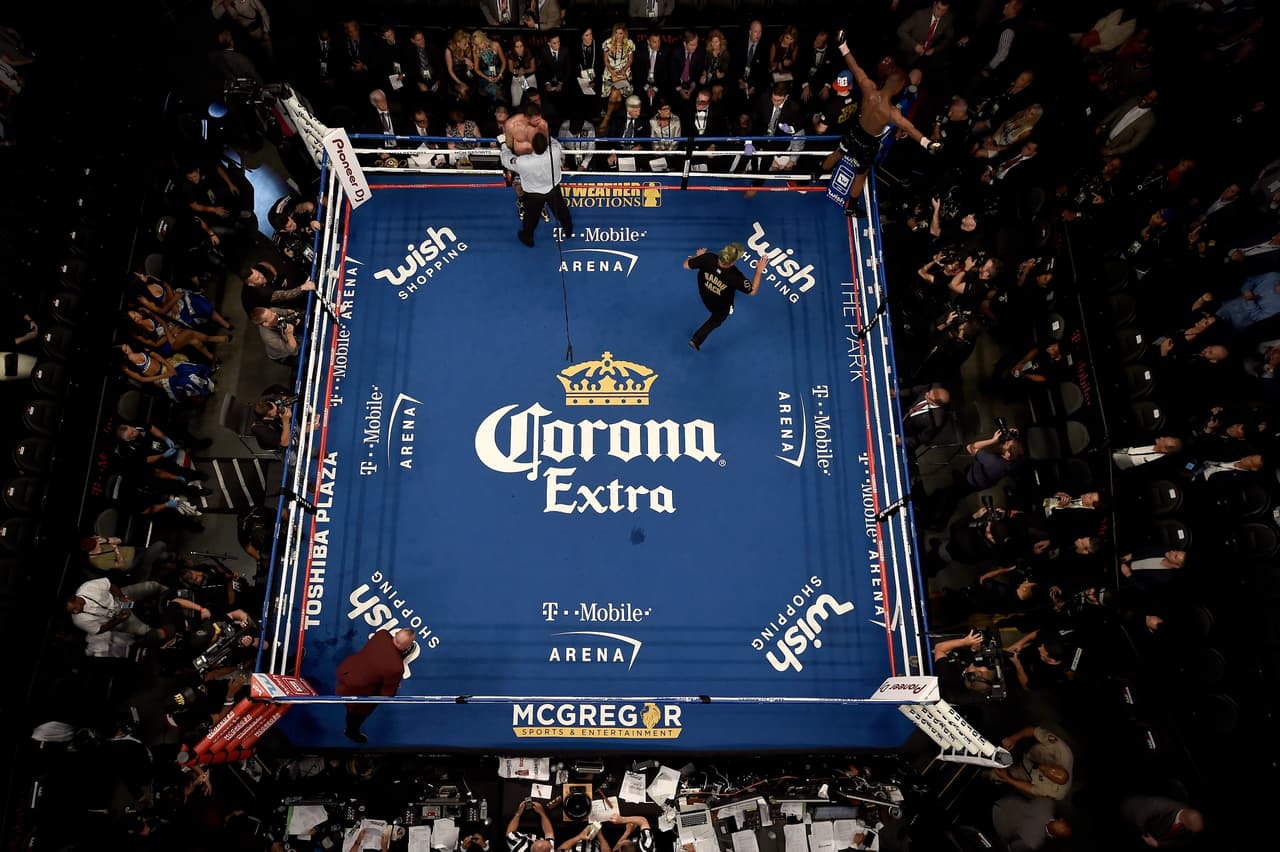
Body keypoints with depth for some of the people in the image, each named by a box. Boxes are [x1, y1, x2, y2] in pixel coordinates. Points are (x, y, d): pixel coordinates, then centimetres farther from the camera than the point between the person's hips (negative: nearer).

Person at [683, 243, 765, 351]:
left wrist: (697, 256, 0)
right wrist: (759, 271, -17)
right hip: (722, 306, -3)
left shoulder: (707, 259, -38)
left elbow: (686, 265, -20)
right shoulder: (735, 276, -43)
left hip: (704, 294, 3)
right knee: (715, 321, 29)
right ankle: (696, 340, 38)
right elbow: (752, 291, -25)